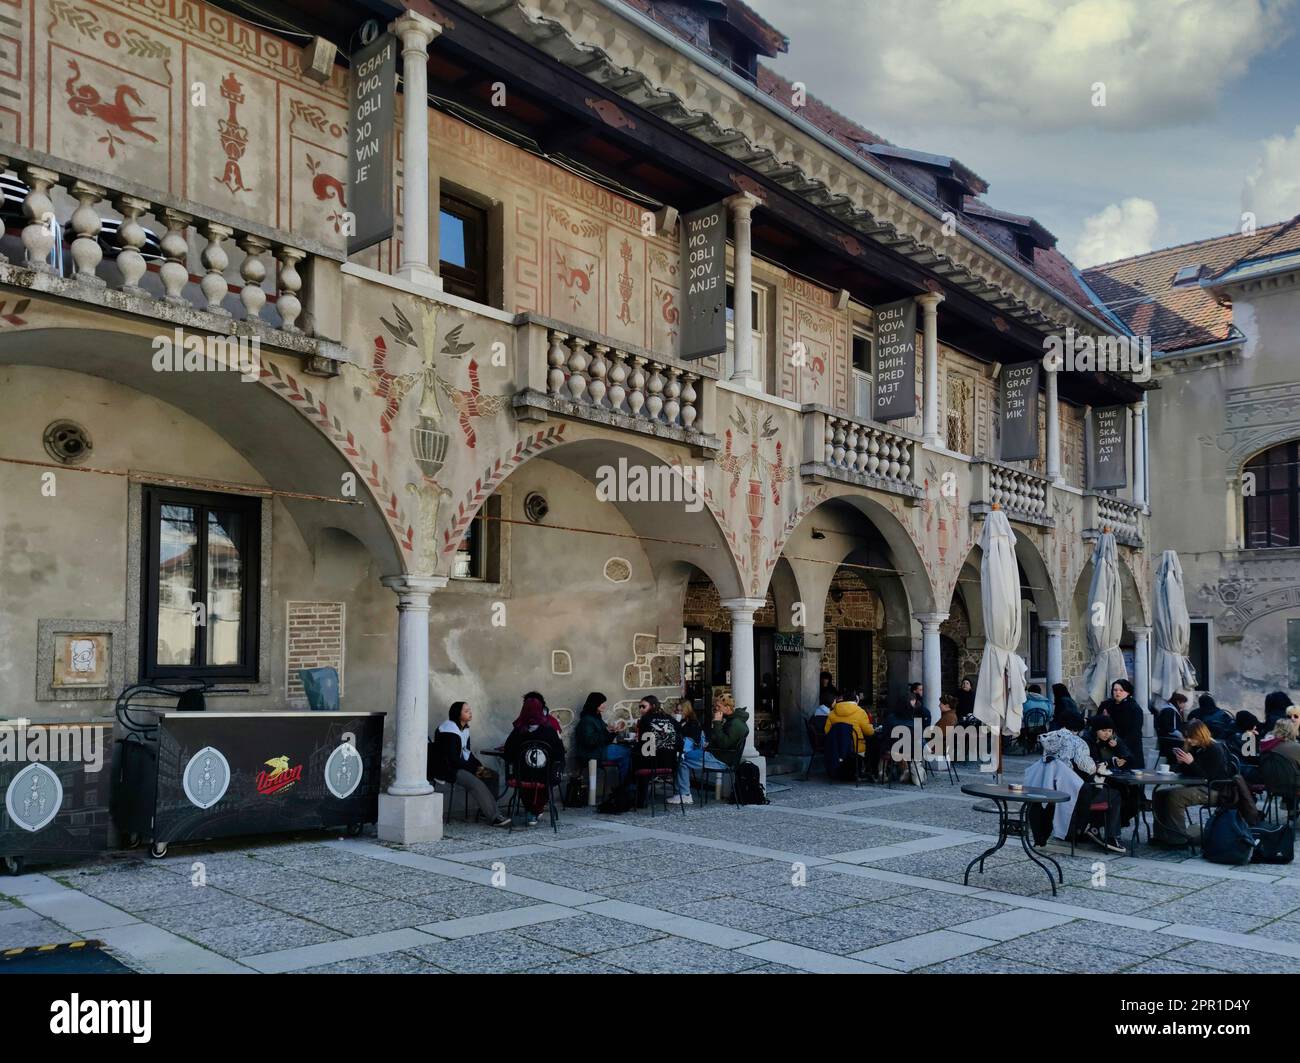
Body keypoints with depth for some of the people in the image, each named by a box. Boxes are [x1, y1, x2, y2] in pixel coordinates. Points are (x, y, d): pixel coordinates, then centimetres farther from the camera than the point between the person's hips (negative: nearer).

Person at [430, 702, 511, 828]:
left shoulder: (464, 728, 12)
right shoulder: (449, 731, -17)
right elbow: (453, 759, -21)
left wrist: (479, 766, -1)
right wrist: (474, 770, -18)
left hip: (461, 765, 10)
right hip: (447, 769, -9)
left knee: (492, 775, -5)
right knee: (476, 783, -29)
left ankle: (487, 811, -5)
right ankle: (494, 818, -24)